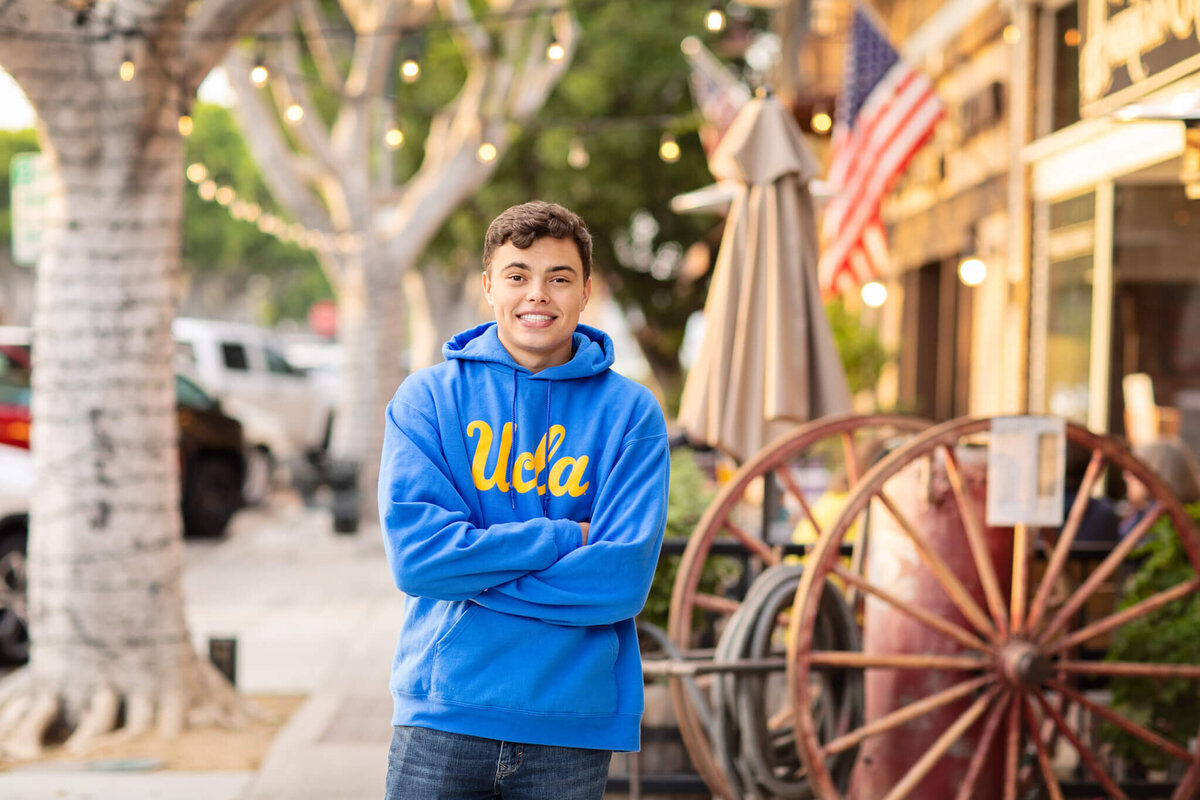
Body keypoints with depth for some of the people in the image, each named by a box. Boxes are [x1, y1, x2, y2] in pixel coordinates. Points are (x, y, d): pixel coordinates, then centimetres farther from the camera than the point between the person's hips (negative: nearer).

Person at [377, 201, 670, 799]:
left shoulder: (631, 413, 1)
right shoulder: (427, 397, 2)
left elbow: (622, 579, -10)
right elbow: (414, 552, -11)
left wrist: (470, 572, -11)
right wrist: (564, 536, -12)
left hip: (574, 724, 0)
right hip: (440, 718, 0)